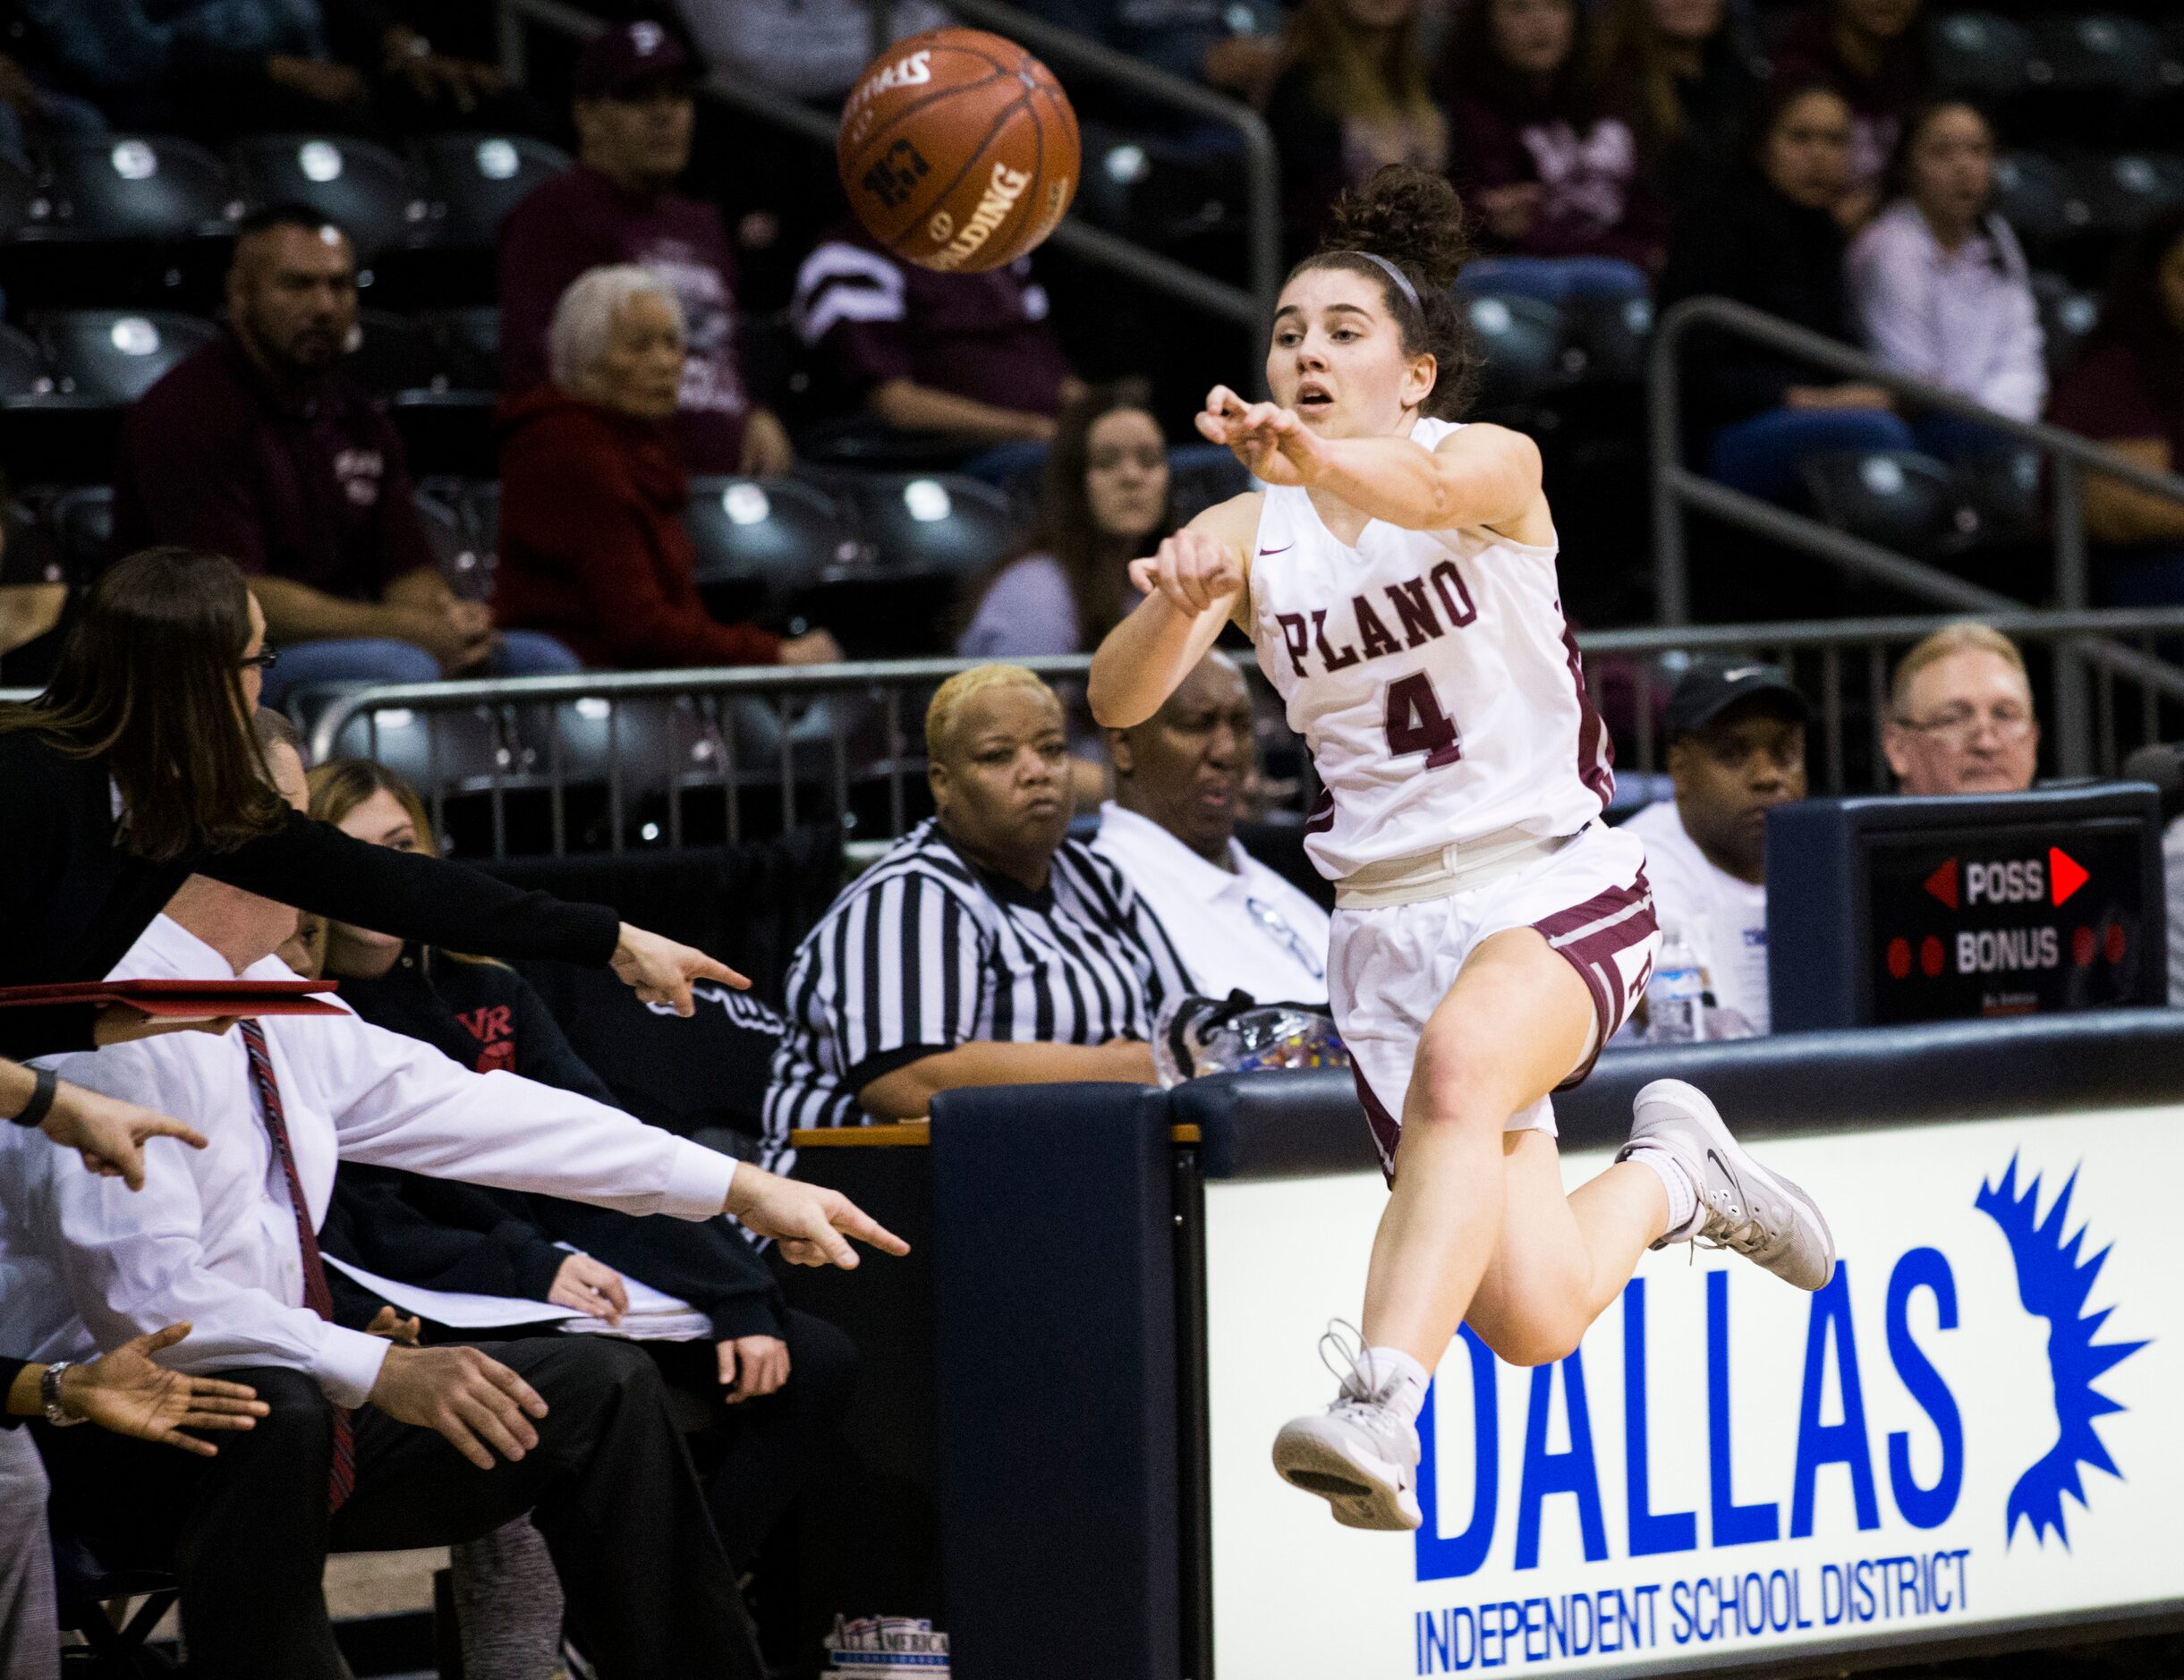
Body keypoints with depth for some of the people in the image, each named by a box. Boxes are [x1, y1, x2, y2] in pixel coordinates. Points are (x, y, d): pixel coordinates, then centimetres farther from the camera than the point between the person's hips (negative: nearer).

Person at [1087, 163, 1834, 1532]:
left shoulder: (1495, 464, -6)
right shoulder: (1246, 535, 3)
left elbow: (1432, 487, -32)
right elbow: (1120, 701, -13)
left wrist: (1313, 455, -54)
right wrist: (1175, 607, -36)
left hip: (1557, 886, -4)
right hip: (1395, 918, 4)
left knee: (1458, 1063, -38)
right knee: (1532, 1320, -3)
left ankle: (1382, 1413, -47)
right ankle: (1666, 1183, 30)